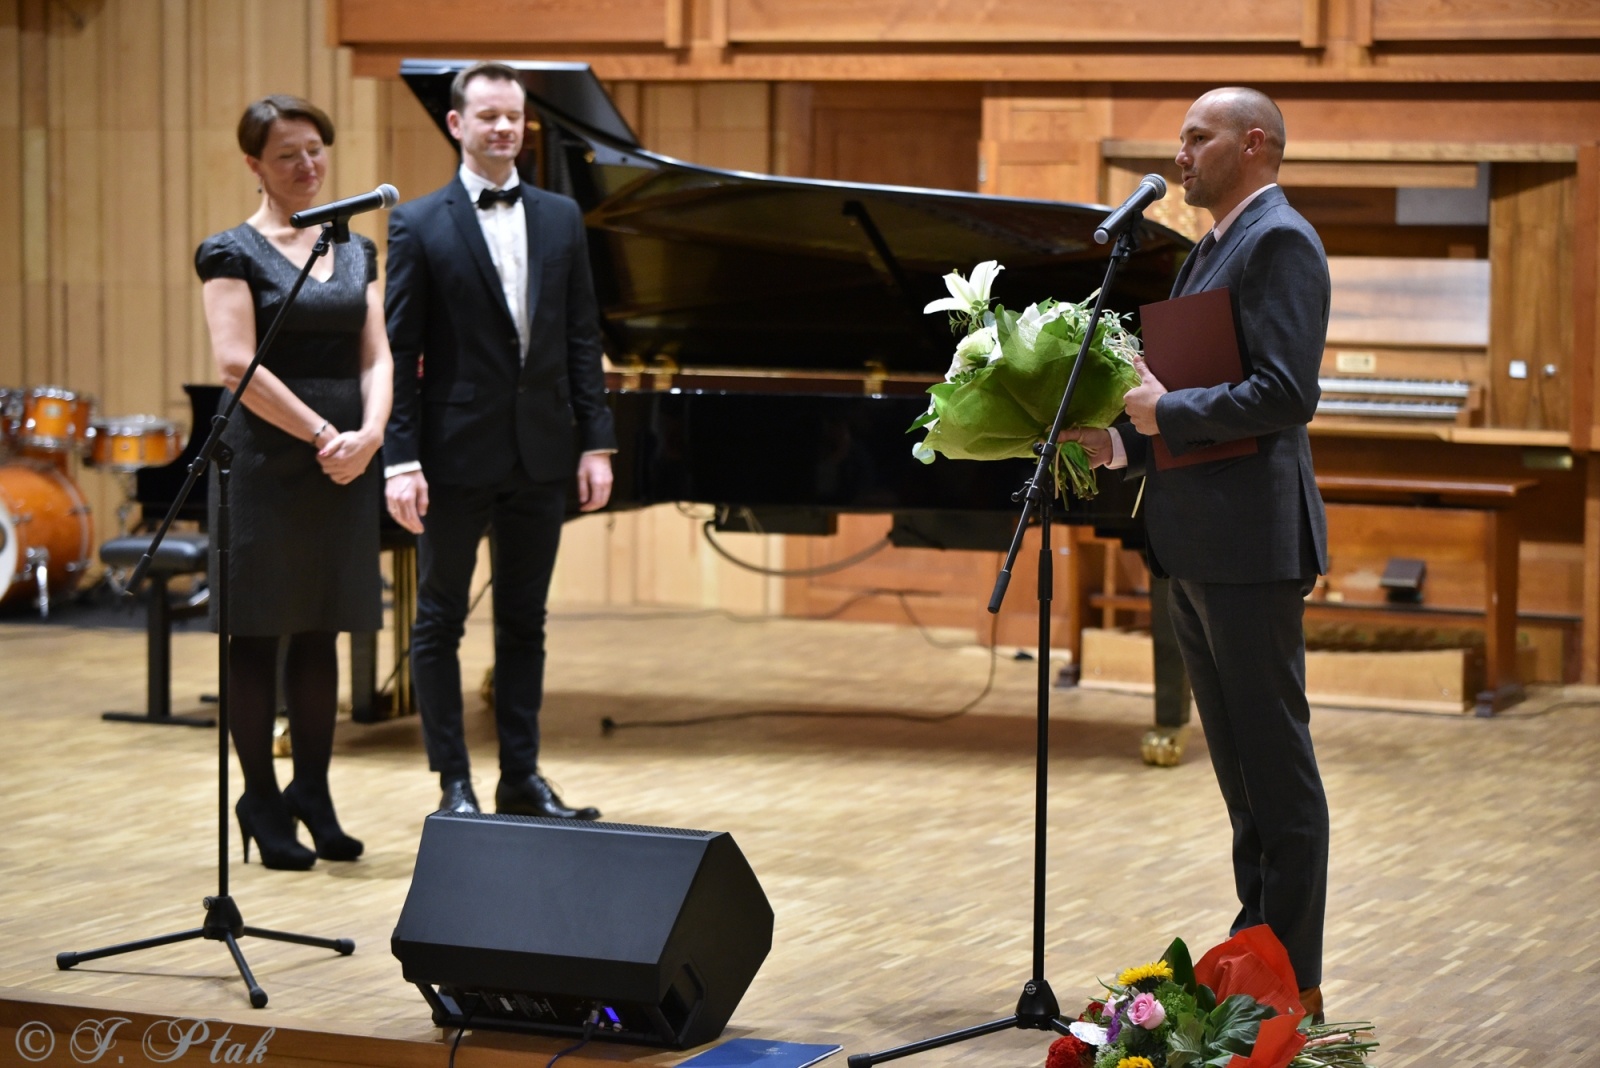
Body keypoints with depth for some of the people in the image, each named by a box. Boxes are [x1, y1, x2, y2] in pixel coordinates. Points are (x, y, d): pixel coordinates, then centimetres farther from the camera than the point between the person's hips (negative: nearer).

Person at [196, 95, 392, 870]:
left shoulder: (356, 252, 13)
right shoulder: (234, 252, -4)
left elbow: (376, 356, 5)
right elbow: (237, 366, -14)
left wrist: (369, 434, -13)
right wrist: (323, 436, -17)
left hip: (343, 465, 5)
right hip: (266, 462, -5)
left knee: (320, 631, 9)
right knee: (258, 631, 1)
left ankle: (312, 793, 18)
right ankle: (261, 801, 9)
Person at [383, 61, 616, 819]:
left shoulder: (561, 219, 8)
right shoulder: (419, 226, -4)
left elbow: (582, 339, 8)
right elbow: (400, 354, -7)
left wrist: (596, 443, 2)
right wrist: (402, 461, -13)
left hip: (539, 454, 4)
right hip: (457, 455, -4)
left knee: (524, 622, 10)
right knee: (440, 622, 4)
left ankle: (522, 777, 18)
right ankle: (454, 785, 11)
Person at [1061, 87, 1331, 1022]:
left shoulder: (1279, 242, -11)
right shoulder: (1214, 248, 20)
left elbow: (1284, 393, -22)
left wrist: (1166, 411, -16)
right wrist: (1127, 445, 7)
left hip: (1252, 542, -10)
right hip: (1199, 544, 10)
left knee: (1276, 762, -4)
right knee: (1242, 765, 14)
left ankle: (1293, 979, 1)